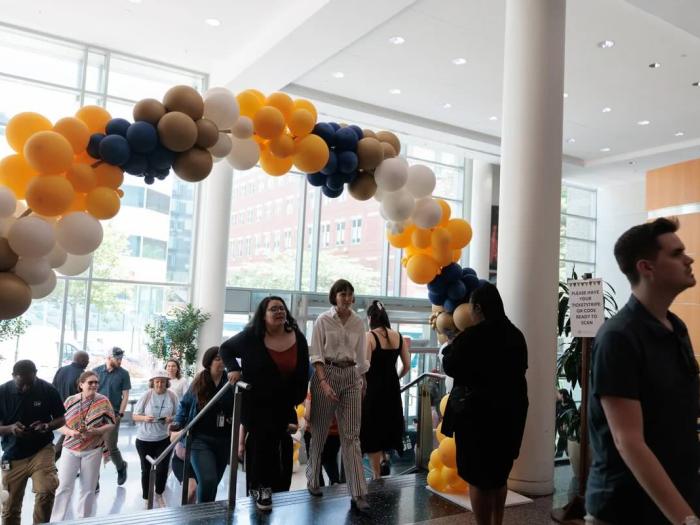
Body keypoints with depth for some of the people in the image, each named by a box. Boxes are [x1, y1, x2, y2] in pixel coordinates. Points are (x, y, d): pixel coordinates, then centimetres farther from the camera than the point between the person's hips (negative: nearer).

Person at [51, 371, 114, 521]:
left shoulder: (103, 401, -6)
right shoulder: (70, 401, -4)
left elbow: (110, 424, -3)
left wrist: (94, 431, -19)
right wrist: (71, 432, -19)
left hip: (93, 451, 0)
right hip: (71, 449, 0)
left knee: (88, 488, 9)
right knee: (63, 486, 0)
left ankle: (83, 519, 25)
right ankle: (56, 520, 13)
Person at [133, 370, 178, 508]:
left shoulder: (172, 396, -7)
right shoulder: (146, 395, -11)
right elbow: (135, 416, -4)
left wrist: (172, 419, -18)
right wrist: (144, 418, -24)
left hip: (164, 439, 1)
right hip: (144, 440, -1)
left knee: (163, 469, 2)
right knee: (146, 470, 11)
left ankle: (159, 494, 29)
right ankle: (146, 499, 30)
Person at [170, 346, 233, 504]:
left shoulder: (230, 383, -6)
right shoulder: (198, 383, -3)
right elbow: (184, 404, 12)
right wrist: (178, 423, -2)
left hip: (223, 441, 2)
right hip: (200, 439, -1)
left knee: (213, 482, 14)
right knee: (208, 480, -19)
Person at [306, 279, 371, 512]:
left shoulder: (358, 322, 6)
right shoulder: (323, 320, -4)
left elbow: (361, 356, 12)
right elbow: (317, 354, -8)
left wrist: (362, 381, 13)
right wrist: (324, 383, -18)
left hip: (351, 376, 2)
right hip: (326, 373, -2)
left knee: (351, 435, -1)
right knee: (320, 431, 10)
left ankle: (358, 494, 0)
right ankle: (313, 479, 31)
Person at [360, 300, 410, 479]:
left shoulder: (369, 336, -12)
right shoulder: (398, 336, 2)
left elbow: (365, 366, -18)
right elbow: (407, 366, 6)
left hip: (373, 387, -4)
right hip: (392, 388, 5)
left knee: (372, 430, 7)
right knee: (388, 425, 25)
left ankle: (377, 475, 13)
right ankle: (383, 458, 13)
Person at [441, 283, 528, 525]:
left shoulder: (471, 336, -19)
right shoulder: (515, 335, 3)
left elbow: (450, 367, -7)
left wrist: (447, 348, 11)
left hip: (477, 412, -7)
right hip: (509, 410, 7)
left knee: (478, 476, 6)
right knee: (499, 473, 21)